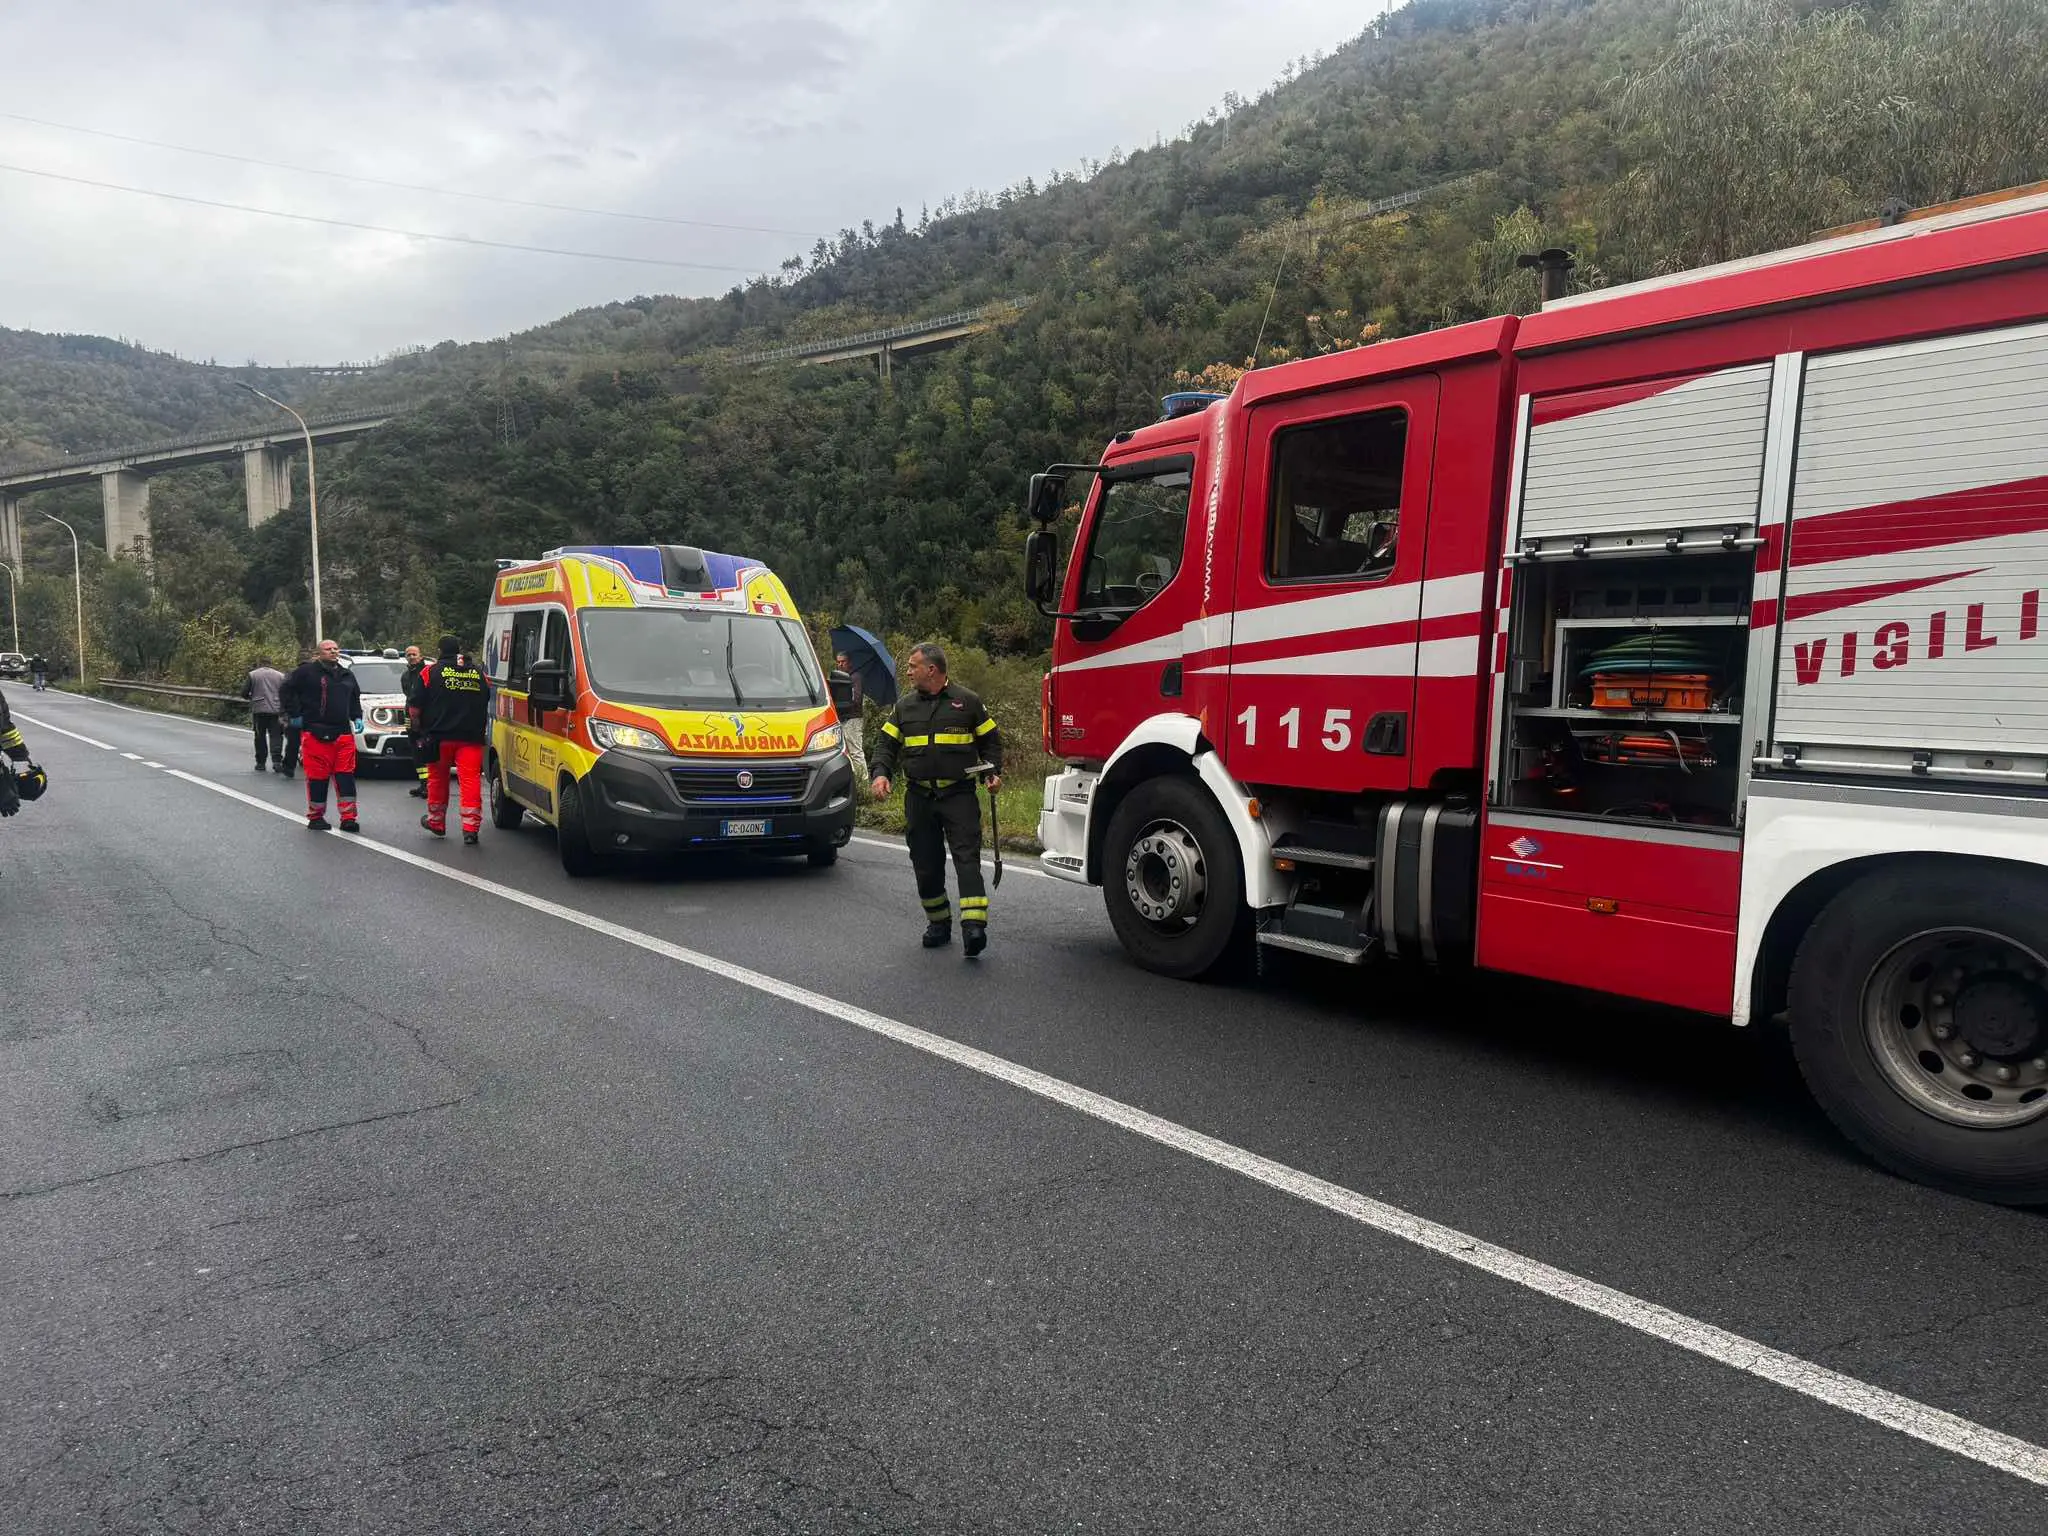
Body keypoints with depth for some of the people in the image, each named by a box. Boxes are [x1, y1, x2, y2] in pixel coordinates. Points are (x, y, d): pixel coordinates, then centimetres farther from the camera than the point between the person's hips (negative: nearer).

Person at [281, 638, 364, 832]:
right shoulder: (307, 671, -1)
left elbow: (355, 699, 30)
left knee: (346, 775, -1)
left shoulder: (347, 675, 19)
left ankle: (348, 817, 0)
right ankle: (315, 817, 9)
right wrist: (296, 715, -4)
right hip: (315, 733, -5)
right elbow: (288, 690, 0)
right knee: (317, 777, -1)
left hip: (343, 733, 5)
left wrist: (357, 718, 15)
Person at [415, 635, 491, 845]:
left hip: (440, 737, -1)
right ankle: (471, 828, -10)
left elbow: (416, 707, 1)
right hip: (471, 737, 1)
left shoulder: (431, 672, 1)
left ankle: (436, 822, 29)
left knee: (438, 779, 16)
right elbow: (486, 703, 18)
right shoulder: (478, 672, 10)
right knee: (471, 780, -3)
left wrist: (419, 729, 14)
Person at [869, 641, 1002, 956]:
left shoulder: (967, 702, 4)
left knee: (967, 857, -14)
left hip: (959, 795, -4)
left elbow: (990, 741, 11)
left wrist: (993, 772, -5)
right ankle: (938, 922, 23)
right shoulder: (905, 706, 12)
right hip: (919, 797, 4)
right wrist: (881, 774, -6)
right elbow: (887, 744, 12)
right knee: (926, 863, 7)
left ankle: (974, 925, -22)